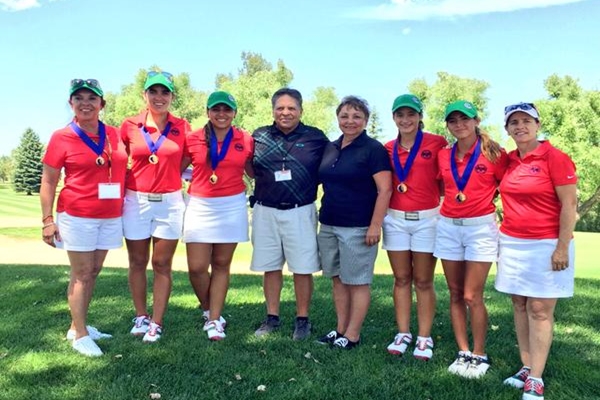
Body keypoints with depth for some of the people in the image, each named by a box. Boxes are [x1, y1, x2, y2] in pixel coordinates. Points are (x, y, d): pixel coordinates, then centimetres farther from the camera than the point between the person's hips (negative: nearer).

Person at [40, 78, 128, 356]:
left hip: (111, 216, 5)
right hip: (77, 216, -4)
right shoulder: (61, 137, -5)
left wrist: (122, 207, 10)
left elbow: (124, 167, 17)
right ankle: (79, 334, 13)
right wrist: (48, 219, -9)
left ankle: (77, 325, 27)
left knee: (94, 271, 12)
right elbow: (48, 182, -3)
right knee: (82, 274, 2)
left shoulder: (113, 134, 5)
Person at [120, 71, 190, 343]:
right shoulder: (129, 126, 1)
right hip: (136, 201, 1)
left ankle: (156, 323, 13)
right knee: (138, 262, 10)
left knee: (162, 264, 4)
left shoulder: (182, 128, 0)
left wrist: (168, 177, -3)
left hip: (169, 202, -1)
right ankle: (140, 317, 25)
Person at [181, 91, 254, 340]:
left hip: (232, 207, 0)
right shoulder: (193, 139, 0)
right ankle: (209, 311, 26)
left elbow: (255, 172, 15)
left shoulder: (246, 141, 2)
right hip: (200, 207, 0)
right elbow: (177, 170, 9)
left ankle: (214, 321, 18)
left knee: (221, 265, 7)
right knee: (197, 267, -1)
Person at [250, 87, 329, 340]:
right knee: (270, 267, 10)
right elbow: (252, 170, 19)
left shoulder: (316, 138, -1)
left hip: (300, 213, -2)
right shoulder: (259, 136, 6)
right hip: (265, 212, 3)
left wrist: (308, 185, -1)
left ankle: (302, 320, 18)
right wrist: (266, 184, 7)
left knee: (302, 268, 3)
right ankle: (272, 318, 24)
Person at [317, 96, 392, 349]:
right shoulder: (330, 148, 12)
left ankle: (352, 336, 13)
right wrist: (322, 218, 14)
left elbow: (385, 189, -13)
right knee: (338, 279, 13)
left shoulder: (373, 149, -8)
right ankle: (340, 330, 25)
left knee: (357, 282, 2)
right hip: (328, 226, 7)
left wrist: (375, 225, -17)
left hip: (357, 228, -7)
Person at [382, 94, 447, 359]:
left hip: (427, 219, -3)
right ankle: (403, 334, 19)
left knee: (423, 281, 4)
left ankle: (424, 338, 14)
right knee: (401, 279, 9)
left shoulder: (437, 143, -3)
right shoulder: (388, 149, 7)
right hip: (395, 220, 3)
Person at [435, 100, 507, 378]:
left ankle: (479, 355, 13)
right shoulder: (443, 156, 6)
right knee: (456, 295, 8)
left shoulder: (494, 154, -5)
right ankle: (463, 352, 19)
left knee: (472, 296, -4)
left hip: (481, 228, -4)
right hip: (448, 228, 4)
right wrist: (450, 203, 8)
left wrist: (485, 200, -3)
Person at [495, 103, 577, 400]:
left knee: (540, 310, -3)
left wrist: (562, 248, -15)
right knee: (520, 306, 9)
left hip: (546, 245, -6)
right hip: (511, 243, 6)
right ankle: (526, 368, 19)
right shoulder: (508, 160, 8)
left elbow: (569, 205, -11)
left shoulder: (555, 158, -9)